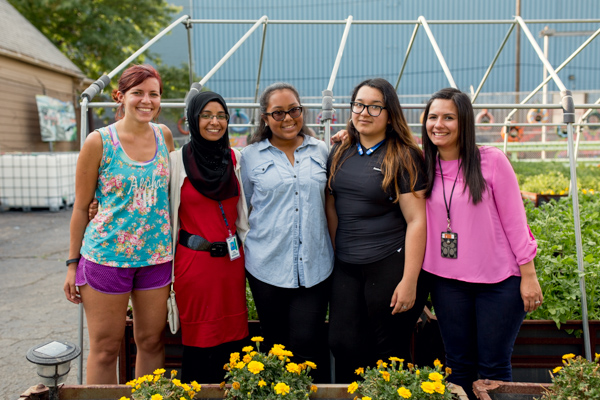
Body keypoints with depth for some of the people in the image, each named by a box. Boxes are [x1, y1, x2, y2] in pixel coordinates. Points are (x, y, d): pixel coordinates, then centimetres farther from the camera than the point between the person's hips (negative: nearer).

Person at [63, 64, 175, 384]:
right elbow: (81, 206, -1)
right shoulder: (99, 141, -6)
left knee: (151, 341, 13)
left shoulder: (164, 135, 5)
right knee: (106, 346, 7)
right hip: (106, 255, -3)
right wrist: (72, 263, 1)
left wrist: (173, 246, 11)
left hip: (156, 255, 4)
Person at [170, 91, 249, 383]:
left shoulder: (235, 158, 7)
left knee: (231, 339, 8)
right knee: (197, 341, 4)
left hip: (232, 259, 4)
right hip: (194, 260, -3)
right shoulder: (178, 160, -3)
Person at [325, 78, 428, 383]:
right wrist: (336, 254, 10)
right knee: (342, 344, 5)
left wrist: (409, 281, -14)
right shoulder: (340, 153, 9)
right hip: (346, 267, 5)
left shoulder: (403, 157, -6)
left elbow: (416, 220, -10)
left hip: (390, 266, -4)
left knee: (390, 352, 8)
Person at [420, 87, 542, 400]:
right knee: (459, 365, 13)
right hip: (446, 280, 3)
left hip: (499, 280, -3)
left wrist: (528, 275, -5)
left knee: (494, 367, 7)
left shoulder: (491, 160, -7)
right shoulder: (423, 164, 1)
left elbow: (514, 220, -5)